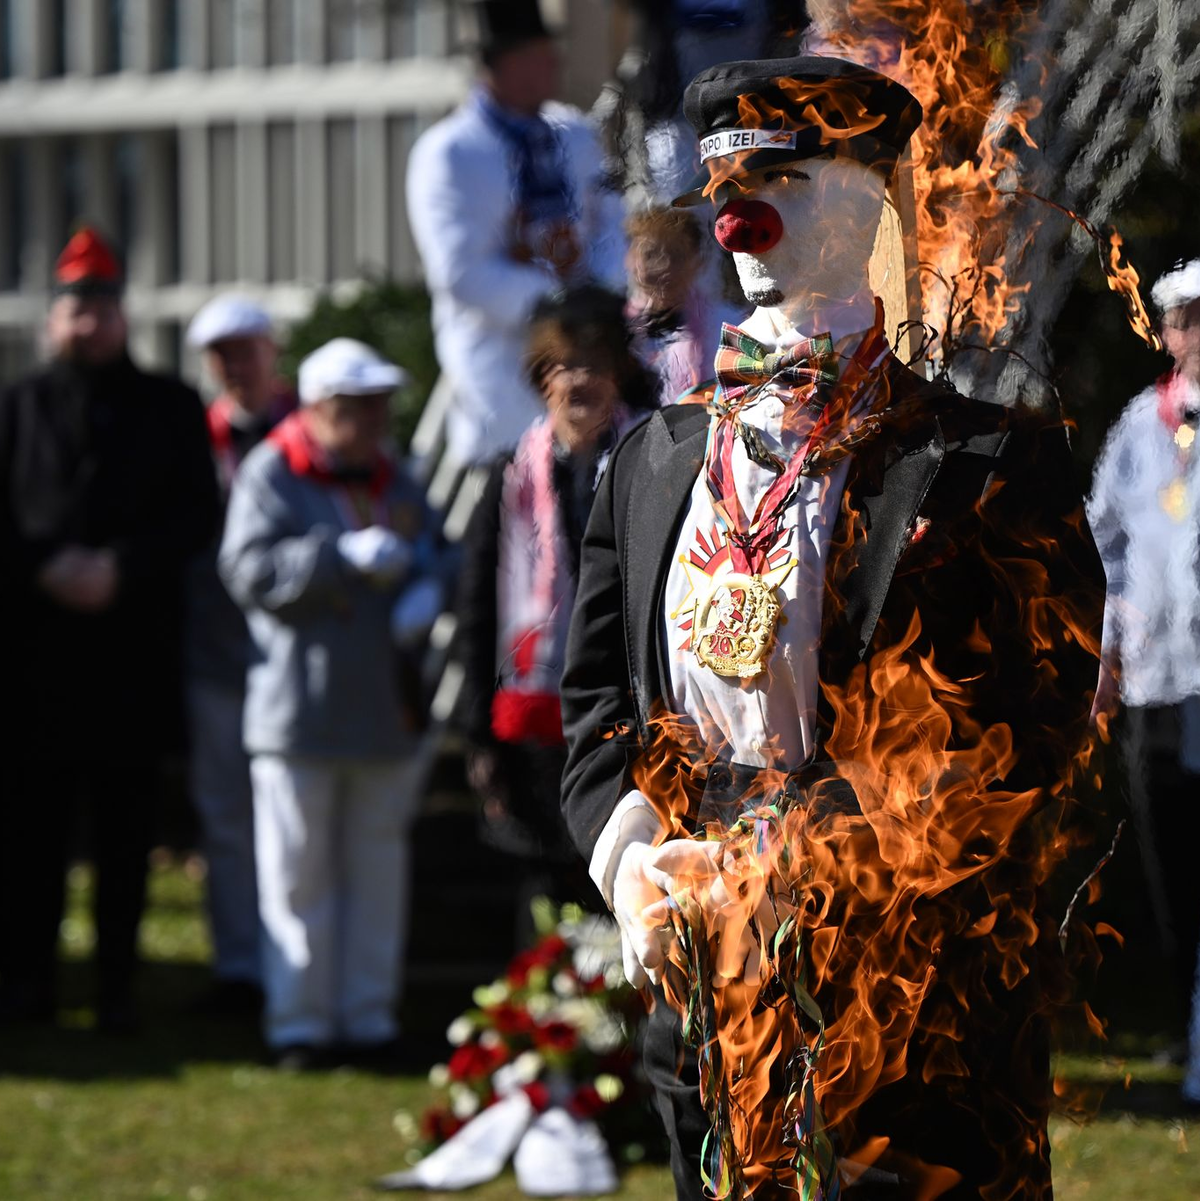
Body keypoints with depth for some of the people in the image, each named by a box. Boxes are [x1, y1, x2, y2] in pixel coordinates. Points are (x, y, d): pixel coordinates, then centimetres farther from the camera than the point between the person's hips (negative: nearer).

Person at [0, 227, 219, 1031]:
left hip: (137, 650, 0)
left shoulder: (169, 408, 10)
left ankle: (118, 984, 7)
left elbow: (198, 514, 2)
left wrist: (120, 568, -11)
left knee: (126, 826, 2)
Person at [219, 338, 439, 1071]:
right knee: (299, 872, -2)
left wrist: (419, 592, -5)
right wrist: (347, 555, -22)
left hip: (382, 703, 5)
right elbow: (250, 570, -15)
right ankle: (299, 1022, 4)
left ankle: (370, 1017, 13)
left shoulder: (395, 483, 14)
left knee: (378, 869, 6)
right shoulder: (270, 475, -2)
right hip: (297, 704, -5)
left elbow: (427, 570, 19)